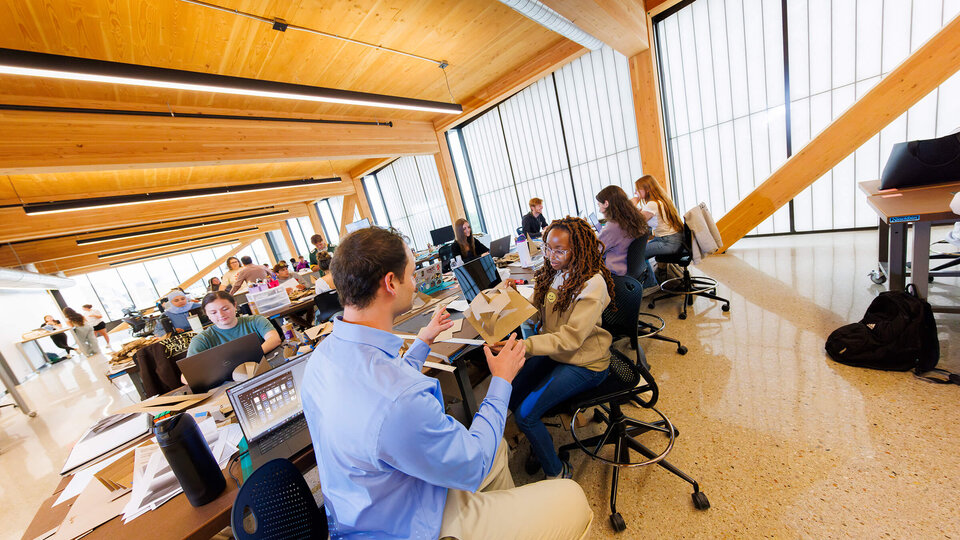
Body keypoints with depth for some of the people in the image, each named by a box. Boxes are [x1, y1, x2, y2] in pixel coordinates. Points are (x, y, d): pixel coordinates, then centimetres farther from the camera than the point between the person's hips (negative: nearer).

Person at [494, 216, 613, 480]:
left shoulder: (592, 284, -22)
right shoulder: (552, 273, 1)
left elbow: (571, 338, -28)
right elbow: (536, 314, 7)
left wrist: (523, 346, -39)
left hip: (584, 362, -7)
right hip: (553, 352, 7)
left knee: (524, 414, -13)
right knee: (510, 397, -1)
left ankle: (557, 472, 16)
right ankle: (541, 440, 29)